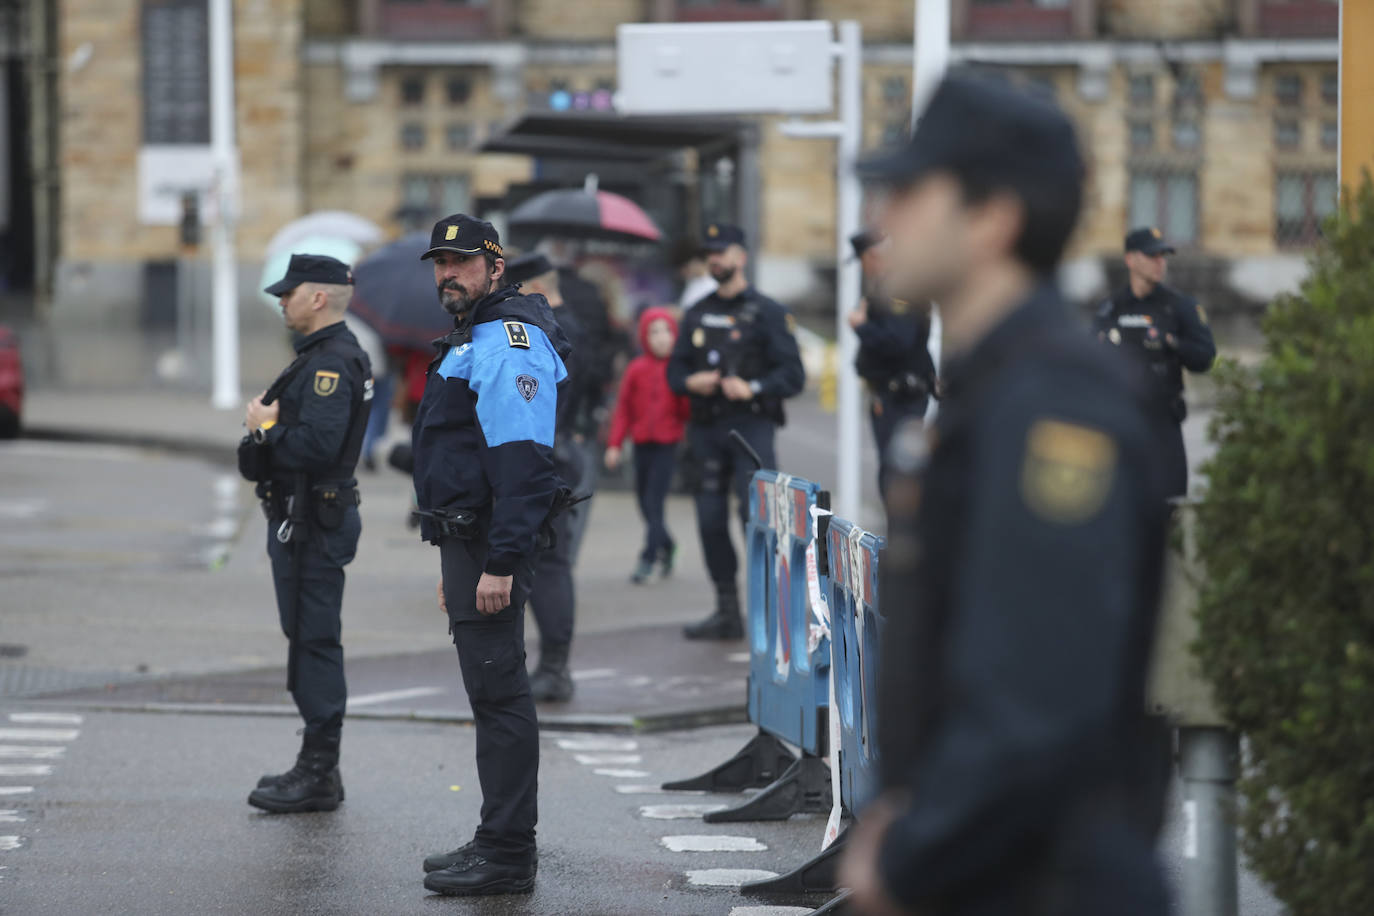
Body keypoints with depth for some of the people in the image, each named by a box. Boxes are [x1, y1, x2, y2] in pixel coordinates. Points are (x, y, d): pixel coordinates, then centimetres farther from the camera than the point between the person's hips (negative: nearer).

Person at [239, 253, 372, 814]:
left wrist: (265, 428, -15)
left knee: (315, 642, -8)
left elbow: (317, 444, -29)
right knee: (309, 639, 14)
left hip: (312, 524, -11)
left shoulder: (332, 362, -18)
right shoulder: (325, 356, 17)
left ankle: (319, 777, -7)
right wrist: (269, 424, 4)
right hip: (301, 516, 11)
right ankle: (316, 767, 20)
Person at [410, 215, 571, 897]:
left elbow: (522, 462, -23)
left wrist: (500, 564, -27)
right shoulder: (472, 340, 21)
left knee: (498, 692, -9)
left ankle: (506, 857, -8)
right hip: (467, 539, 11)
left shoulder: (507, 344, -14)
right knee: (493, 692, 14)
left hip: (490, 543, -11)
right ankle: (501, 842, 20)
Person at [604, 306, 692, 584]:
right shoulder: (637, 369, 3)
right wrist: (614, 444, 4)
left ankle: (648, 559, -8)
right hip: (642, 443, 3)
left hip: (668, 445, -3)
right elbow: (623, 409, 7)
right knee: (644, 501, 9)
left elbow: (688, 412, 0)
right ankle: (667, 547, 31)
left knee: (655, 501, -10)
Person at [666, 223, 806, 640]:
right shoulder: (697, 314, 16)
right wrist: (691, 382, -4)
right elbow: (675, 368, 19)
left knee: (757, 514, -16)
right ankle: (727, 612, 12)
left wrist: (752, 388, -20)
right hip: (706, 429, 6)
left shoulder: (766, 312, 0)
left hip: (751, 428, -6)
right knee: (710, 520, 4)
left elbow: (793, 374, -5)